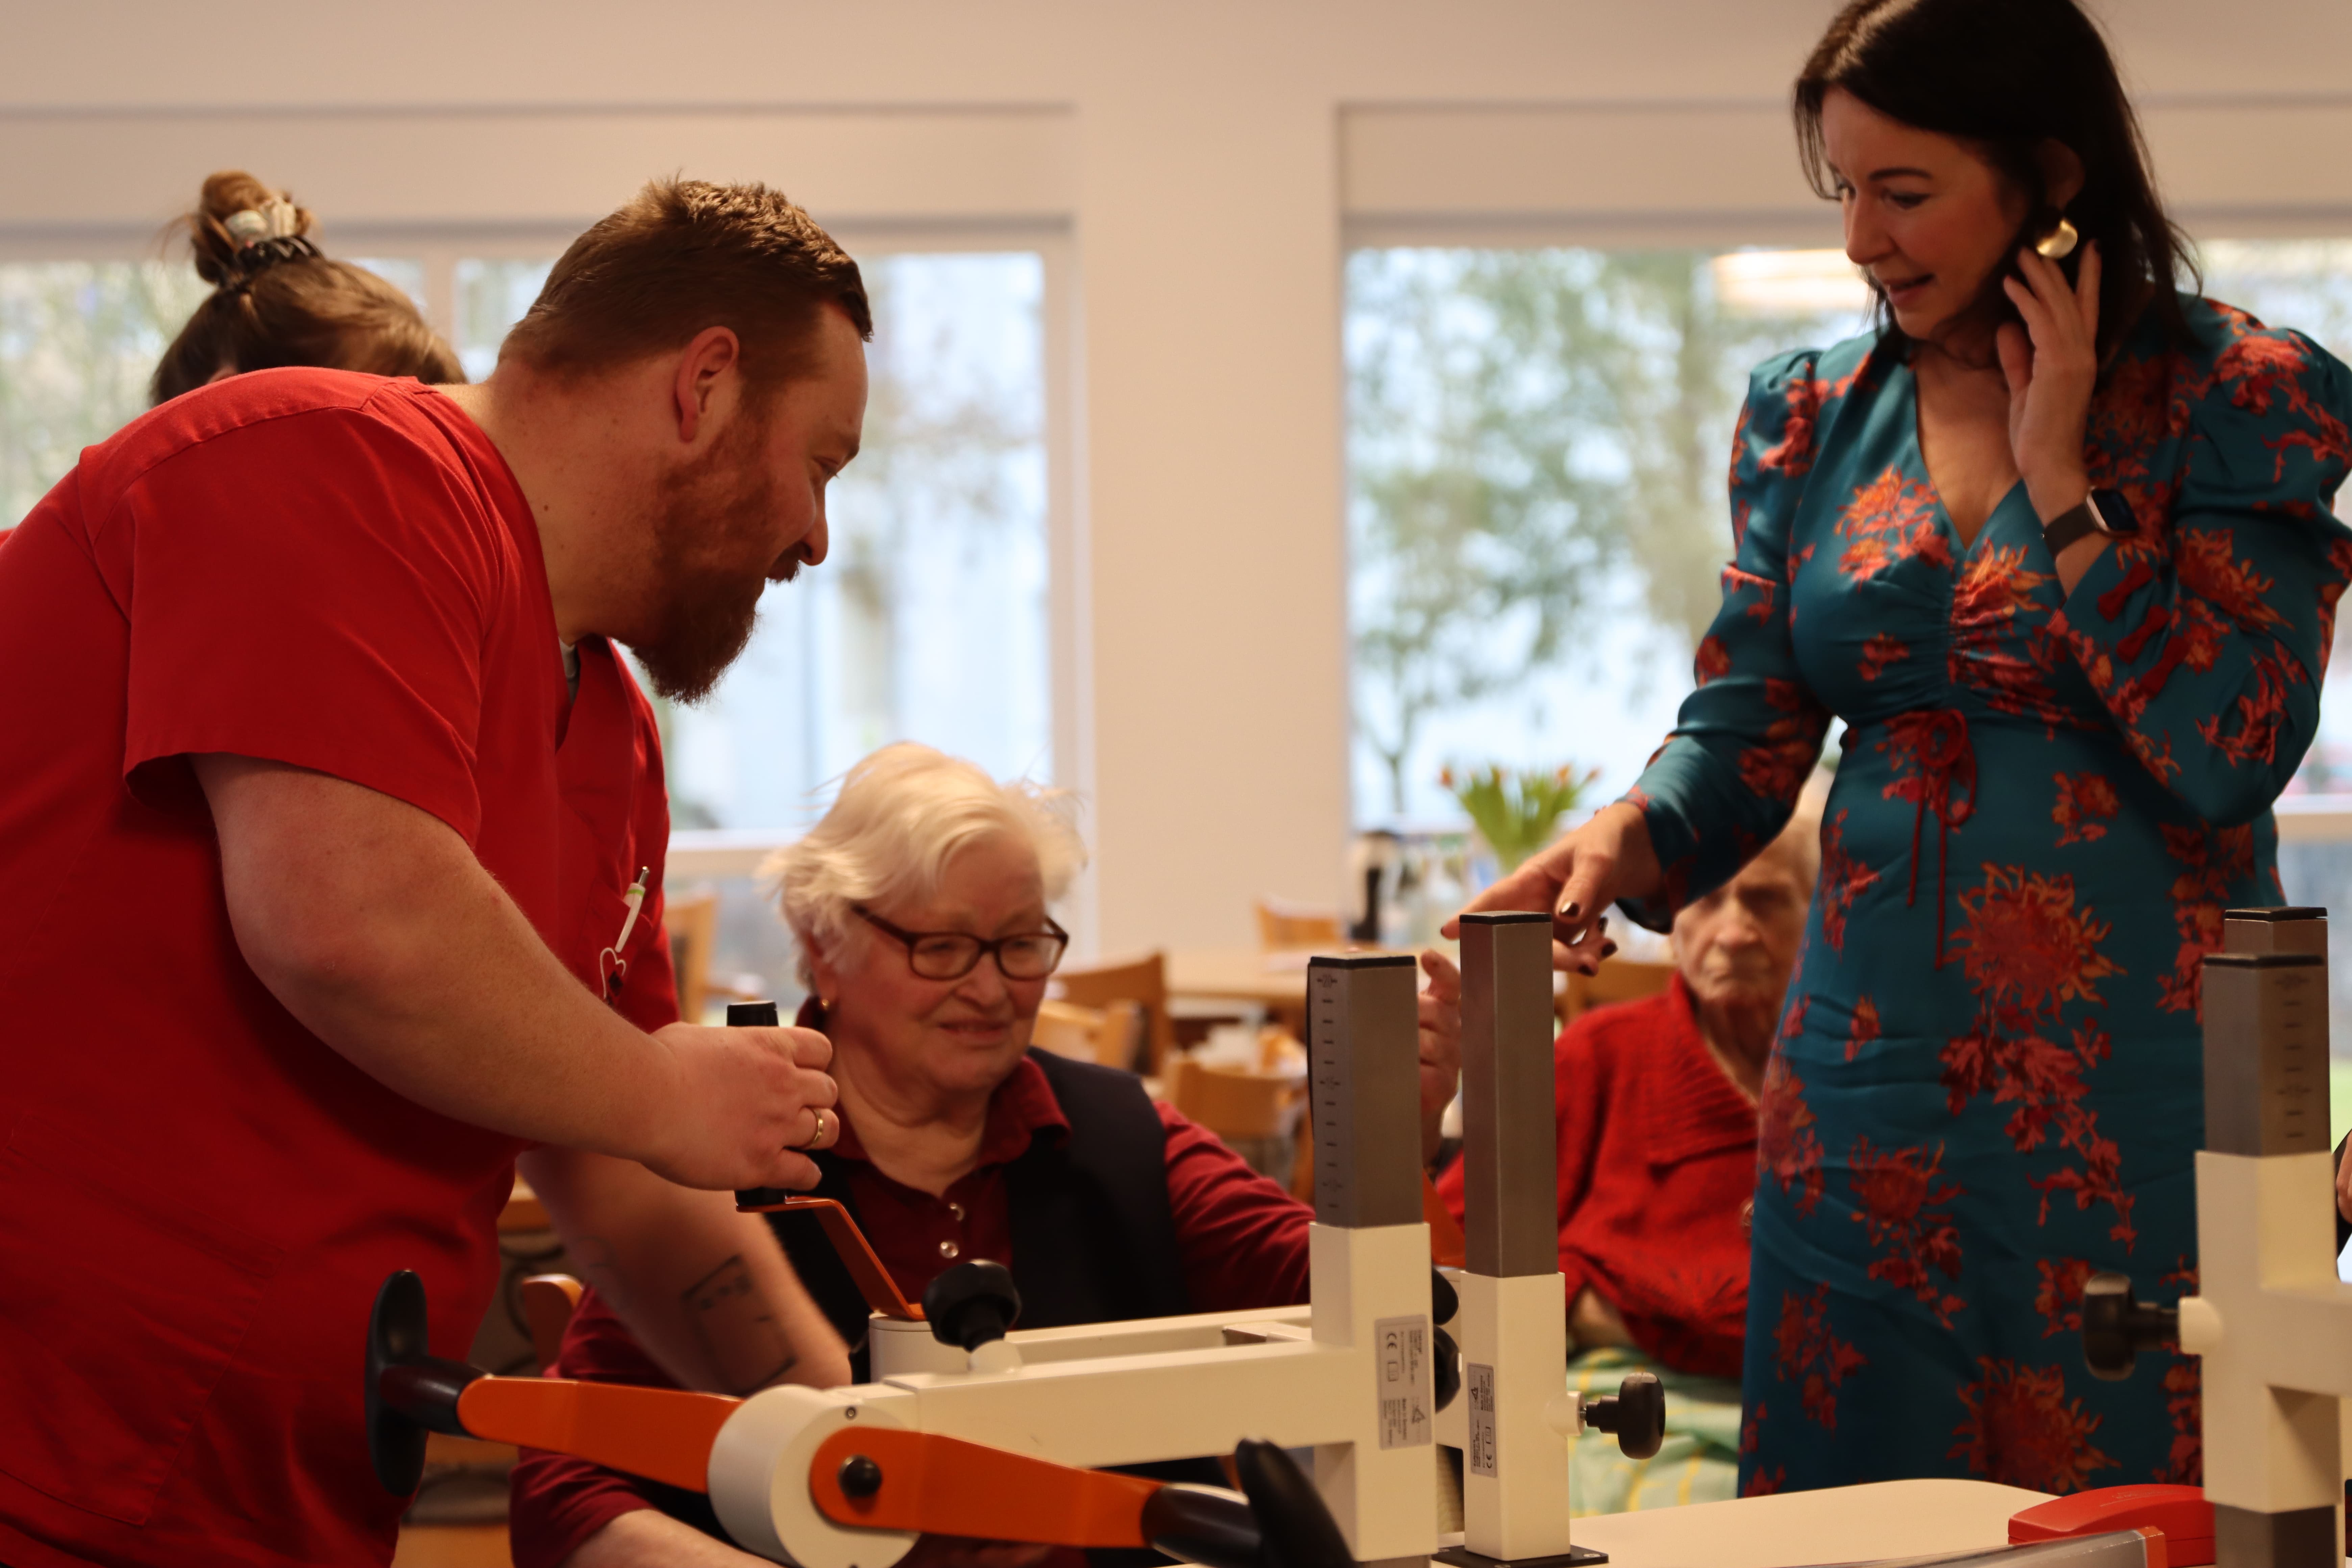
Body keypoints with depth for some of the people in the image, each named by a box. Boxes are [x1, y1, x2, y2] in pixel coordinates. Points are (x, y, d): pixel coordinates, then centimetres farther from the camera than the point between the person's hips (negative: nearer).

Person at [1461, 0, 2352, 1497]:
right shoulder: (1813, 416, 7)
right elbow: (1744, 738, 5)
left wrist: (2057, 480, -12)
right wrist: (1620, 841, -16)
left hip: (2136, 1083, -4)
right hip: (1876, 1077, 4)